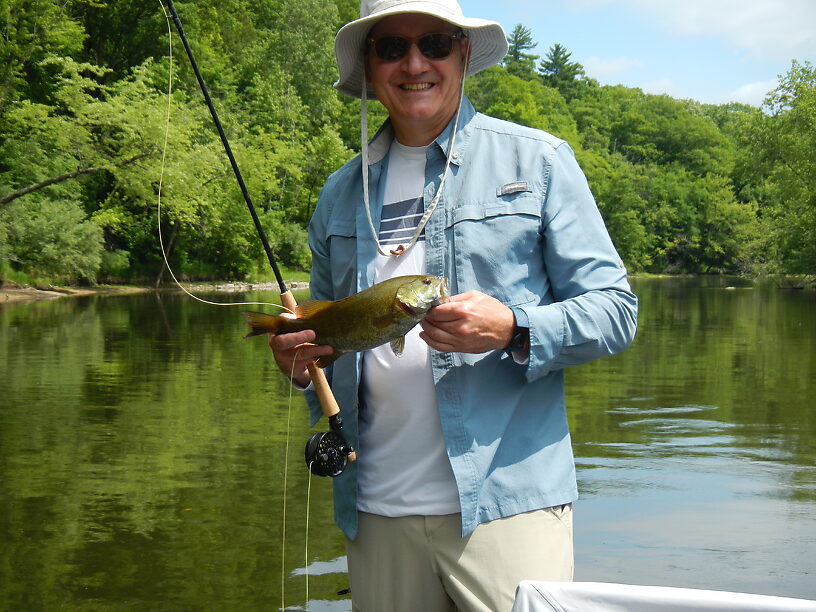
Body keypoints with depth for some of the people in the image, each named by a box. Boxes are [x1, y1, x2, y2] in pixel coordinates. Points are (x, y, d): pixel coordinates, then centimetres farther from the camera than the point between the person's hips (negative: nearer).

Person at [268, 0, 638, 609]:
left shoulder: (537, 160, 3)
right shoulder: (341, 193, 15)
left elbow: (614, 308, -1)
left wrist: (512, 330, -18)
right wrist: (298, 359, 3)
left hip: (504, 503, -4)